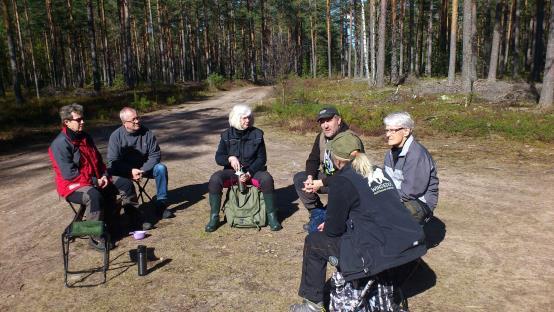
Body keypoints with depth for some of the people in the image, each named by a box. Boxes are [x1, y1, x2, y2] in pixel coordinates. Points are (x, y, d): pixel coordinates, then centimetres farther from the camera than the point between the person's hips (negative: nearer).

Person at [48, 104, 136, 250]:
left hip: (97, 180, 9)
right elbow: (69, 174, -23)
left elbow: (98, 160, 18)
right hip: (73, 186, -8)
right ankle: (96, 237, -27)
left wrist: (104, 175, -1)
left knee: (125, 184, 1)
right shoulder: (60, 144, -18)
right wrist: (95, 182, -21)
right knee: (94, 196, -39)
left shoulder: (85, 137, 8)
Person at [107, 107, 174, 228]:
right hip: (124, 170, -2)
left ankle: (161, 204, -12)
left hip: (144, 167, 2)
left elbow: (155, 155, -6)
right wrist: (131, 171, -27)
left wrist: (143, 170, -20)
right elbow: (113, 161, -14)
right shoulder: (116, 136, -13)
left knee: (161, 168, -23)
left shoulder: (147, 133, -9)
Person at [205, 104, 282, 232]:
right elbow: (218, 157, 1)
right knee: (214, 179, -28)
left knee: (267, 178, -32)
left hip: (253, 170, -1)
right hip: (232, 171, 1)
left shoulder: (257, 134, -1)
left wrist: (249, 173, -17)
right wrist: (230, 158, -23)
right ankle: (214, 217, -13)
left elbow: (262, 158, -2)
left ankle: (271, 216, -17)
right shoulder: (227, 135, 2)